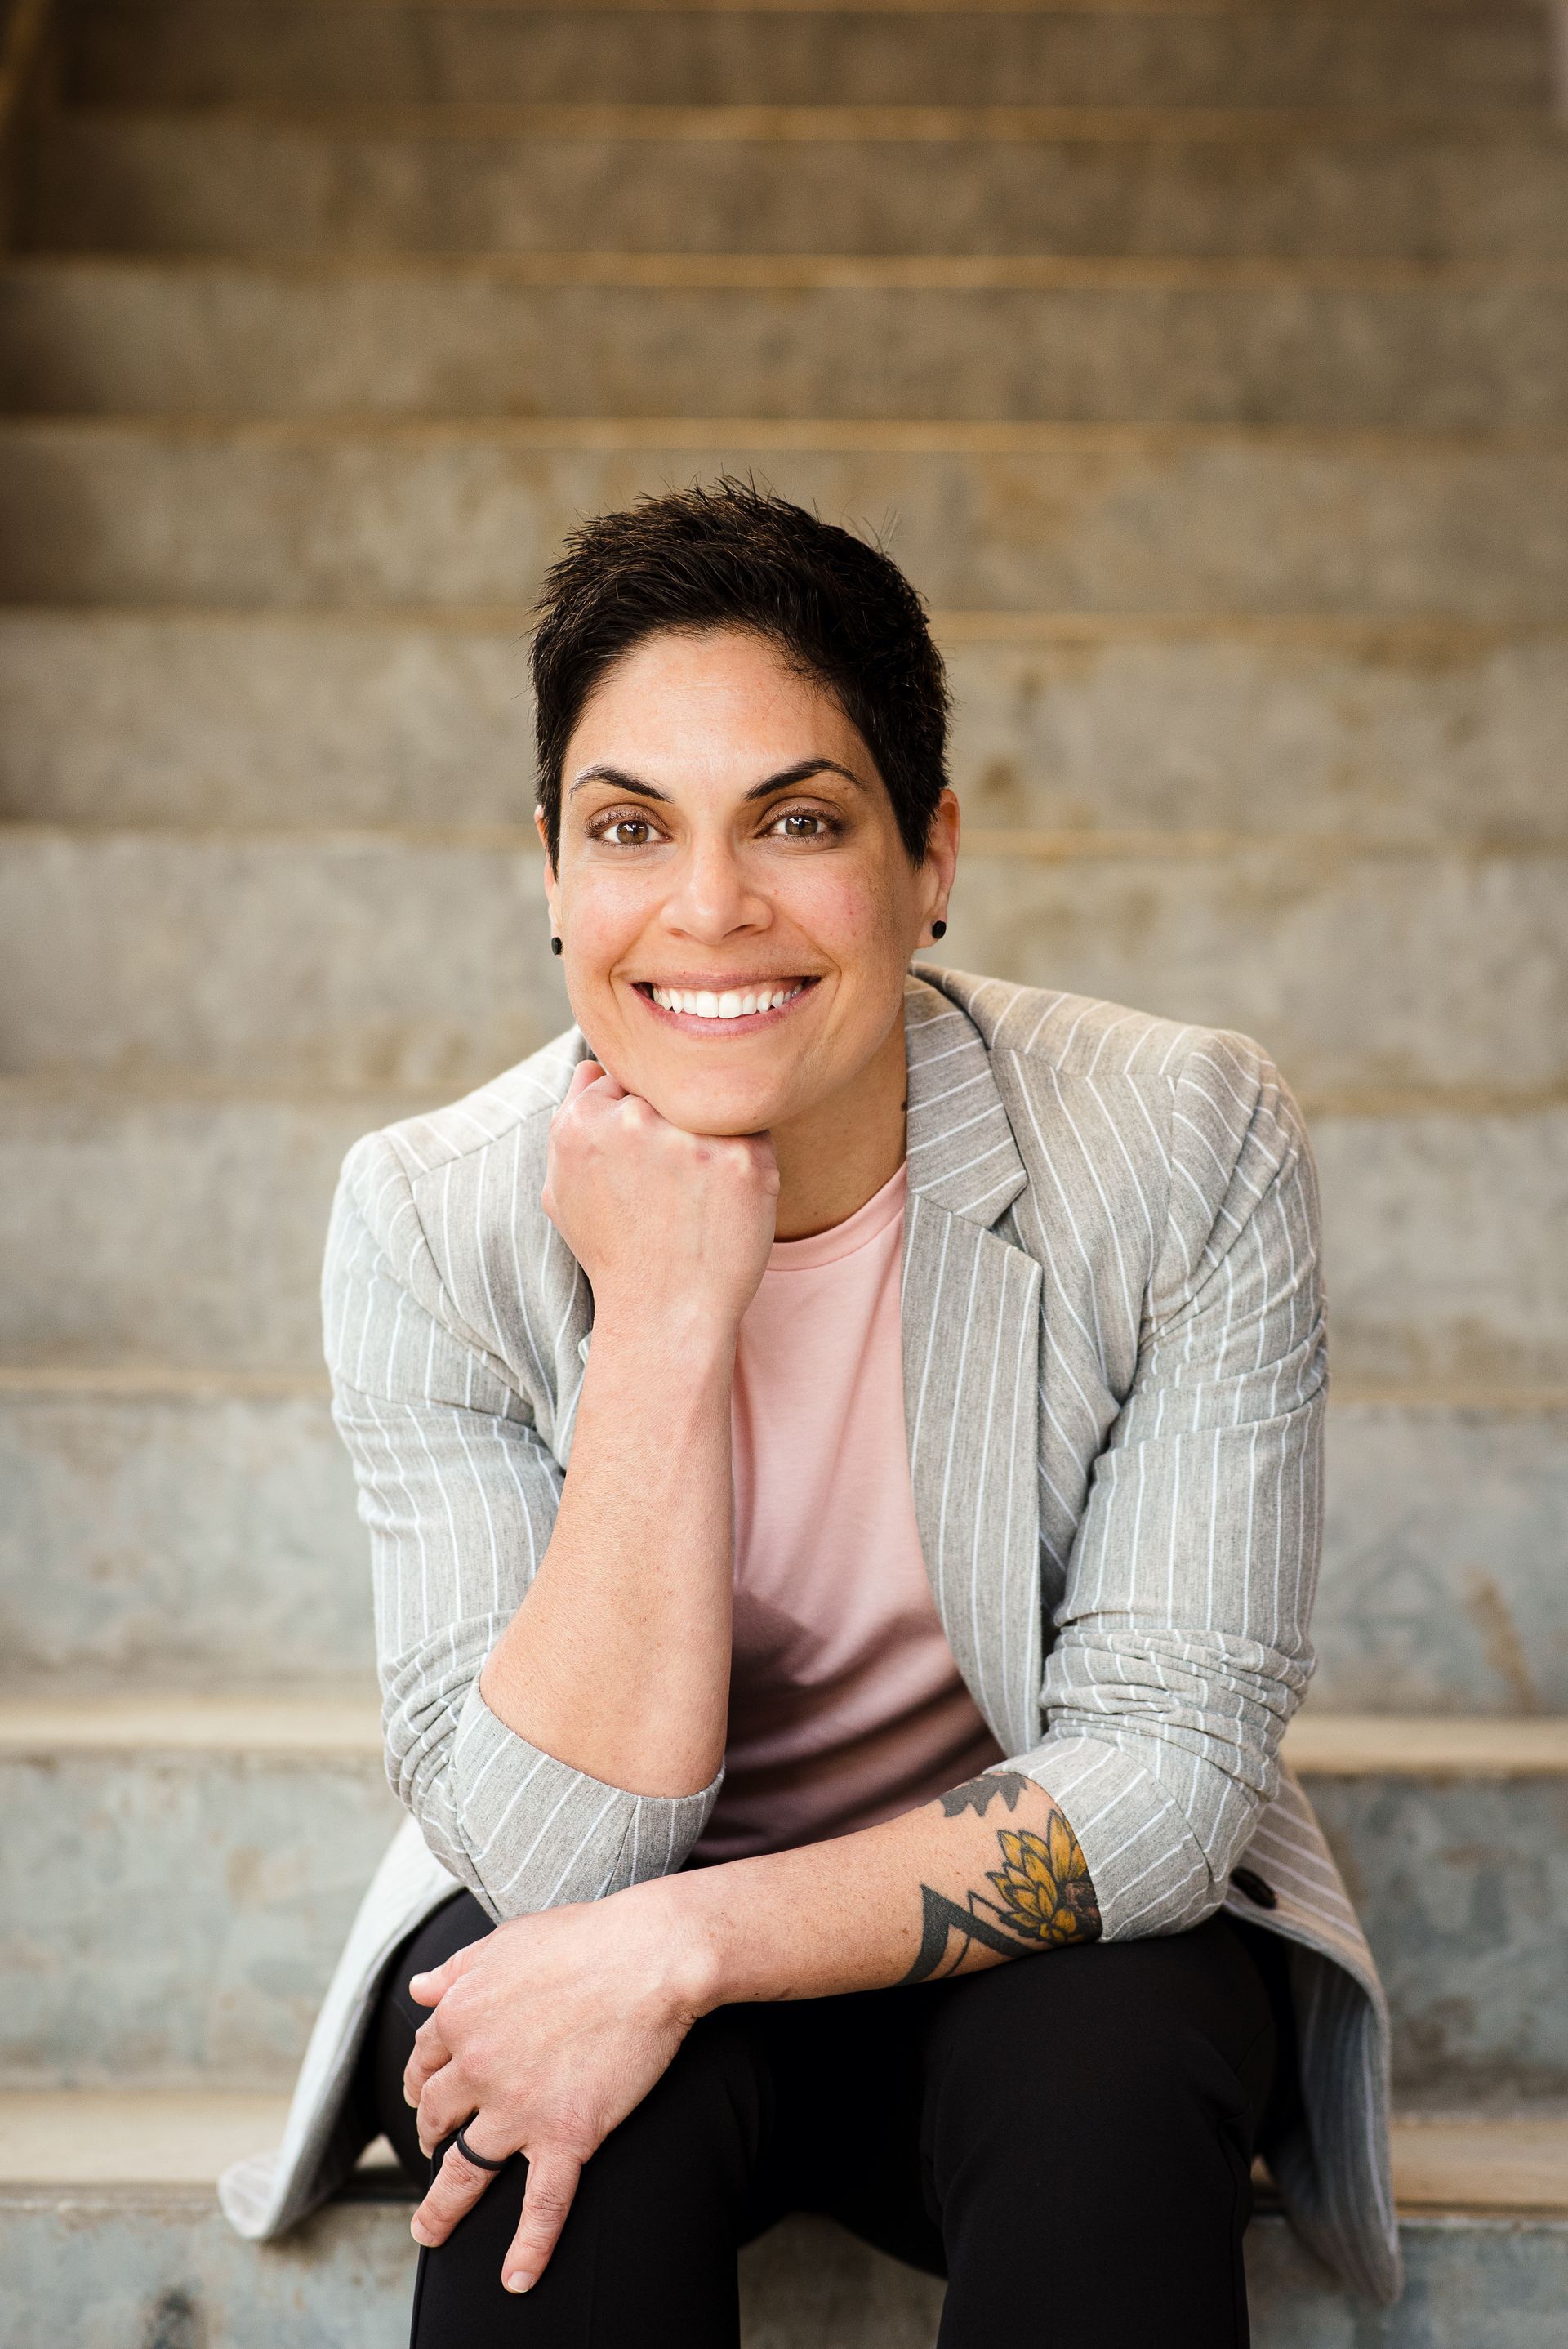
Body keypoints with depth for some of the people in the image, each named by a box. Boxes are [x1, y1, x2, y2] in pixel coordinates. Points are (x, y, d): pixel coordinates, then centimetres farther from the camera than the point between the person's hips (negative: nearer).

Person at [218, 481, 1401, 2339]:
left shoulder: (1189, 1147, -18)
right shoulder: (434, 1223, -16)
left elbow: (1167, 1757, -18)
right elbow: (557, 1848, -21)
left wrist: (684, 1946, -28)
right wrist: (664, 1316, -30)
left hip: (1052, 1916, 1)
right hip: (590, 1905, 0)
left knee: (1108, 2072, -32)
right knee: (577, 2130, -32)